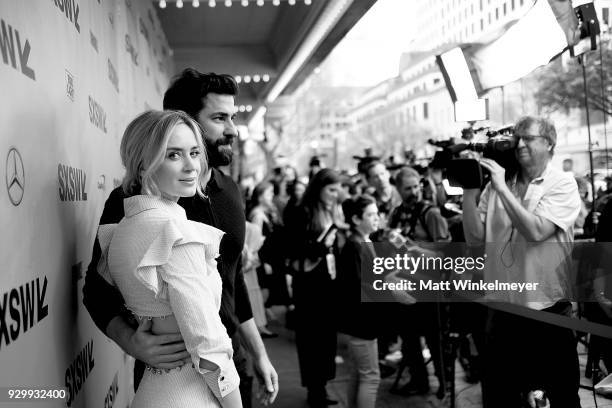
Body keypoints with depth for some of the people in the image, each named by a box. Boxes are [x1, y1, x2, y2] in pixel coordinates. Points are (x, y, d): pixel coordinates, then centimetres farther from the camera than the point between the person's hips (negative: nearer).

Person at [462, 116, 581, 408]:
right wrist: (469, 192, -10)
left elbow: (535, 232, -20)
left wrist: (502, 188, -17)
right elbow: (475, 238, 0)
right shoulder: (496, 185, 5)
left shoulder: (563, 185, -5)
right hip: (502, 309, 3)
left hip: (549, 311, -3)